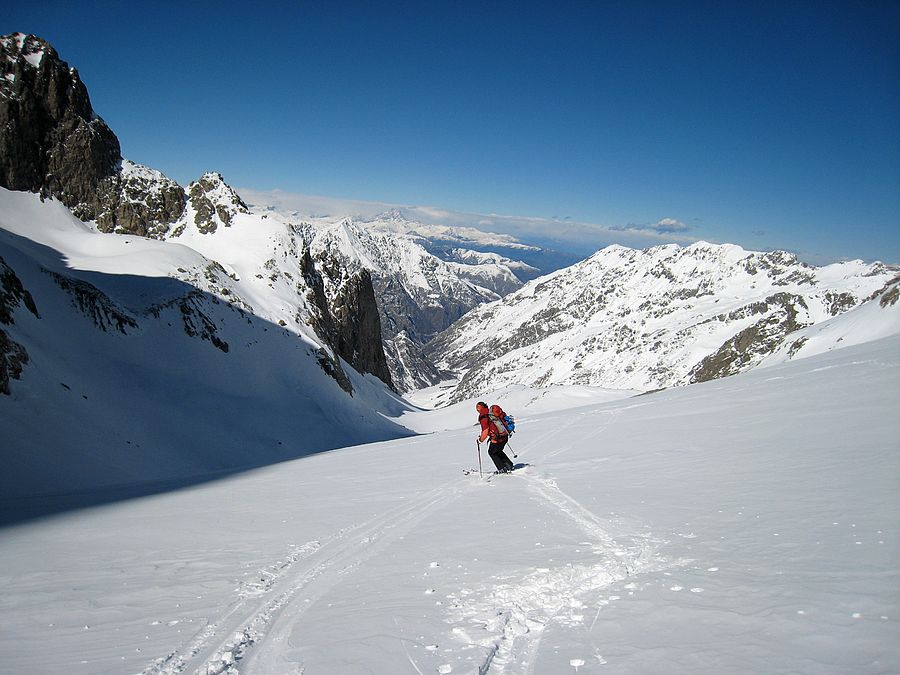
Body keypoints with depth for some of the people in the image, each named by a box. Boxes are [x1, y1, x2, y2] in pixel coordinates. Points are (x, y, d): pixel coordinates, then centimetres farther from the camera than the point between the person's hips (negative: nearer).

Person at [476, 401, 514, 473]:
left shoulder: (483, 417, -13)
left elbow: (485, 431, -14)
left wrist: (480, 439, 2)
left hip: (497, 439, -7)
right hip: (505, 436, 7)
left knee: (492, 452, 18)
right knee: (498, 451, 29)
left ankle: (502, 469, 15)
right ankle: (509, 465, 26)